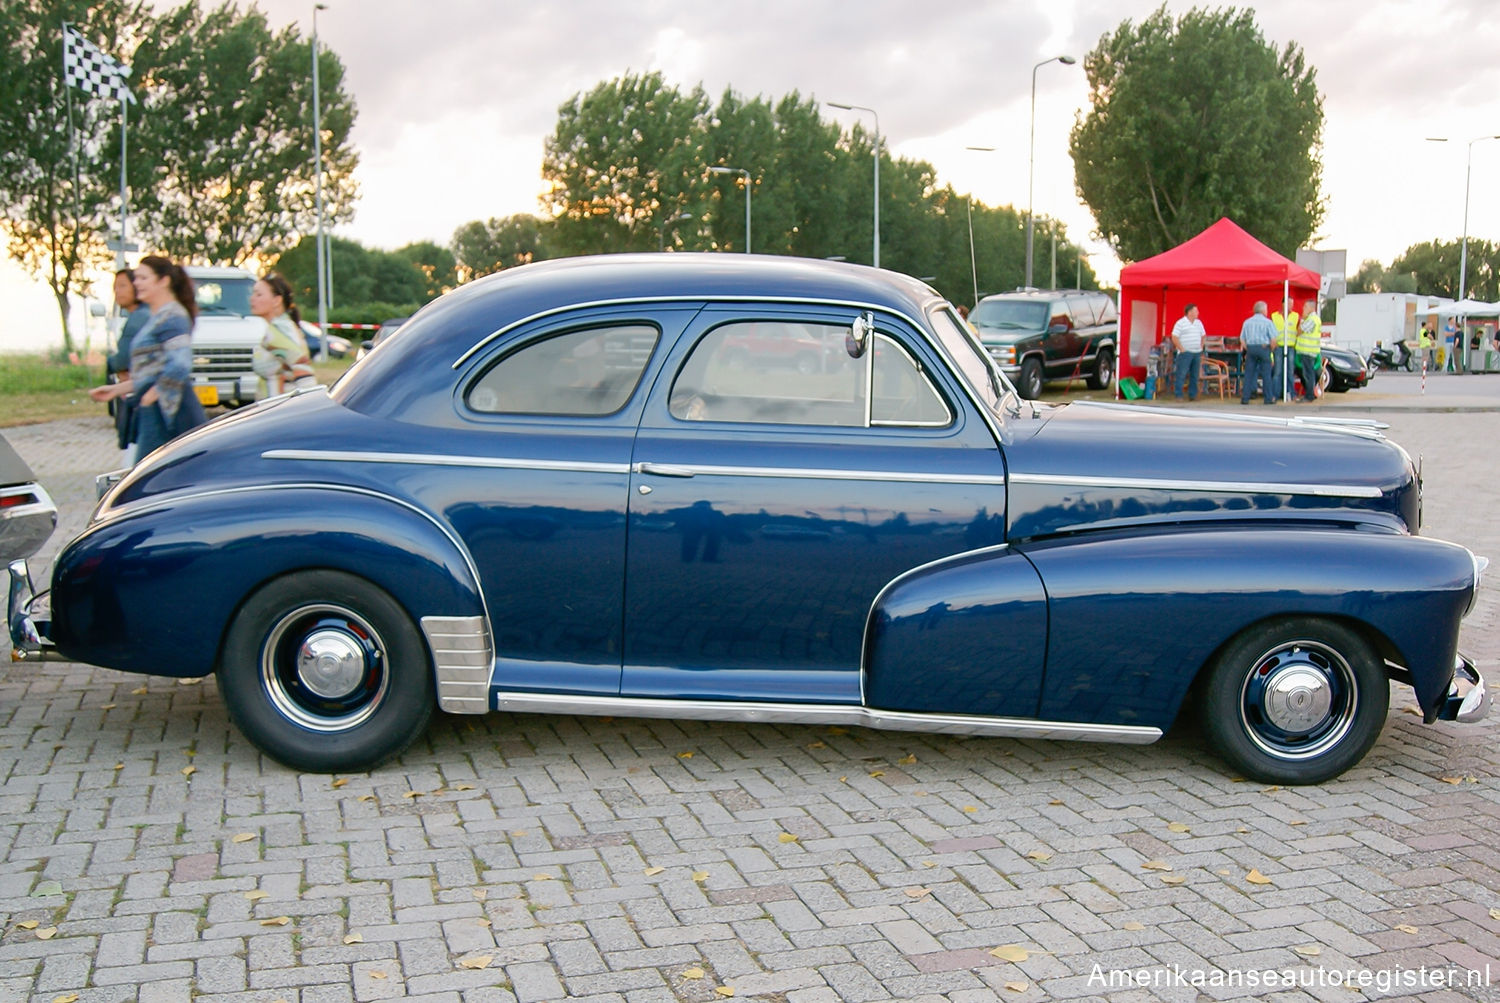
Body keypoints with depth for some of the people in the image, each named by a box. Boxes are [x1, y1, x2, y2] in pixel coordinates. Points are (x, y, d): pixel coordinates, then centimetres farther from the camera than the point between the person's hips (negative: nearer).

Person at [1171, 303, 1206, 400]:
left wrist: (1201, 348, 13)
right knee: (1181, 374, -7)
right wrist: (1182, 349, -13)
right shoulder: (1180, 323, -6)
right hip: (1185, 353, -6)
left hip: (1197, 352, 6)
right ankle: (1178, 395, -4)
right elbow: (1174, 338, -11)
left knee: (1194, 375, 7)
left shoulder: (1199, 323, 14)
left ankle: (1192, 395, 12)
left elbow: (1203, 336, 24)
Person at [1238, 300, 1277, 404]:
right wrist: (1271, 350, 6)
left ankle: (1245, 398, 2)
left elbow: (1242, 339, 8)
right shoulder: (1267, 322, -3)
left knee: (1248, 374, 4)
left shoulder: (1247, 322, 8)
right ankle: (1269, 398, 6)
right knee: (1266, 374, 3)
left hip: (1250, 348, 3)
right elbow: (1273, 339, -8)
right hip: (1263, 348, -3)